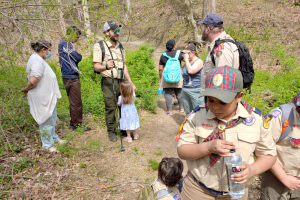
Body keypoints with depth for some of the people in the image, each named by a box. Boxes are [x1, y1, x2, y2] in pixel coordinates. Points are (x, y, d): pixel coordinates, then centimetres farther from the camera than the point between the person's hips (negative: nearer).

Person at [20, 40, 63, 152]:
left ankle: (53, 137, 42)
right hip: (42, 97, -11)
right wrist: (25, 89, -15)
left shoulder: (38, 59, 10)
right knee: (47, 120, 3)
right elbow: (33, 81, -31)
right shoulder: (38, 61, -24)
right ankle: (47, 145, 19)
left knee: (52, 118, 24)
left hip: (48, 96, 11)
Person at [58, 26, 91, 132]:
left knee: (73, 102, 17)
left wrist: (75, 58, -1)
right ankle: (77, 124, 7)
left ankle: (73, 123, 27)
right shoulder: (65, 44, -14)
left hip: (69, 76, 10)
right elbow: (78, 57, -15)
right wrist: (78, 56, 3)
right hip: (71, 77, -10)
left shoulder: (63, 43, 18)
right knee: (77, 103, -3)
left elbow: (74, 57, 18)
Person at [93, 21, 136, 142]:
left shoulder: (120, 47, 15)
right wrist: (106, 66, -30)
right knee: (110, 107, 0)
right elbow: (96, 66, -7)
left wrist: (130, 82, 13)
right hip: (109, 82, -5)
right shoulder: (99, 46, -4)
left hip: (122, 81, 5)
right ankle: (111, 132, 18)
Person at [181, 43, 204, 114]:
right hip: (185, 90, 8)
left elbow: (191, 71, -25)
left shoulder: (198, 61, -8)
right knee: (188, 113, 12)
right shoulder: (188, 62, 15)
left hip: (196, 91, -8)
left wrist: (186, 59, -16)